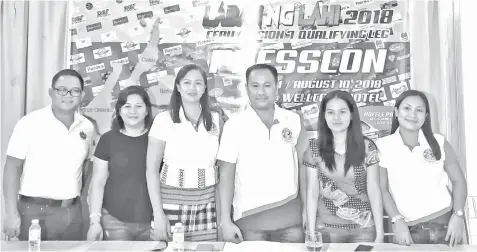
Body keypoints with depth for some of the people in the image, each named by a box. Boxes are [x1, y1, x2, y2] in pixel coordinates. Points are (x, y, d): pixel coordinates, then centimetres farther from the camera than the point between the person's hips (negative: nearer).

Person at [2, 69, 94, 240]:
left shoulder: (87, 127, 4)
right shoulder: (29, 123, -8)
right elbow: (13, 168, -8)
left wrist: (84, 202, 12)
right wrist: (12, 213, -11)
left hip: (73, 212, 4)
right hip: (35, 211, -4)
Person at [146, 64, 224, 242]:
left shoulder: (216, 120, 4)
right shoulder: (163, 120, -4)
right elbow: (152, 170, -4)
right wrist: (158, 213, -9)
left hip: (208, 205, 2)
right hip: (172, 202, -2)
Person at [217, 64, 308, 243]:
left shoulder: (293, 121, 0)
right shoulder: (234, 125, -6)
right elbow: (226, 175, -4)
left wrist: (307, 208, 4)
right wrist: (225, 220, -7)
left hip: (290, 216, 2)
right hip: (249, 217, -1)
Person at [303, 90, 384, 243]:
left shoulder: (367, 147, -6)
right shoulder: (314, 149, -5)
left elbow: (374, 191, -4)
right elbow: (312, 193, -2)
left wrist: (380, 232, -5)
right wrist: (311, 232, -4)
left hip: (364, 228, 0)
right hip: (327, 228, 0)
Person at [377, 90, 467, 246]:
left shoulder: (439, 143, 0)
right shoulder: (383, 147, -5)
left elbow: (458, 180, 5)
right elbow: (382, 189, -5)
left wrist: (458, 215, -6)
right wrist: (397, 221, -13)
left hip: (445, 223, 2)